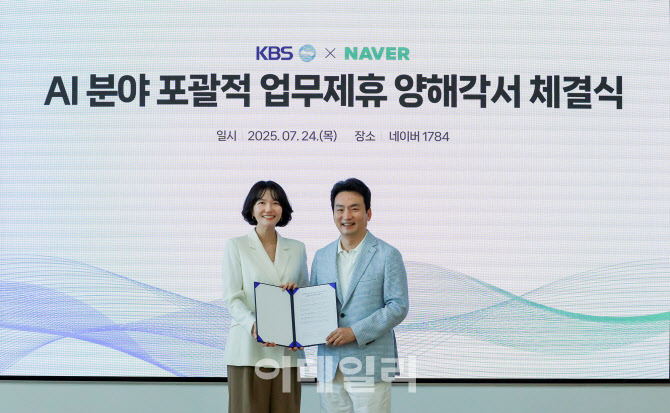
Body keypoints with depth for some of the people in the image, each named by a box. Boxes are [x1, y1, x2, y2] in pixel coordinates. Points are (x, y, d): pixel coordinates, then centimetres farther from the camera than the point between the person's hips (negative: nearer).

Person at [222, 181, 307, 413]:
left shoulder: (297, 248, 13)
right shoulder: (236, 246, 5)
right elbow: (231, 298, -3)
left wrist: (297, 291, -6)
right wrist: (254, 326, -21)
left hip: (287, 350, 3)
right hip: (248, 349, -3)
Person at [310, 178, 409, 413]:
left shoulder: (388, 255, -1)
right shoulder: (321, 256, 13)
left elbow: (398, 307, -7)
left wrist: (356, 332, -16)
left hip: (370, 366, -4)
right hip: (330, 368, 4)